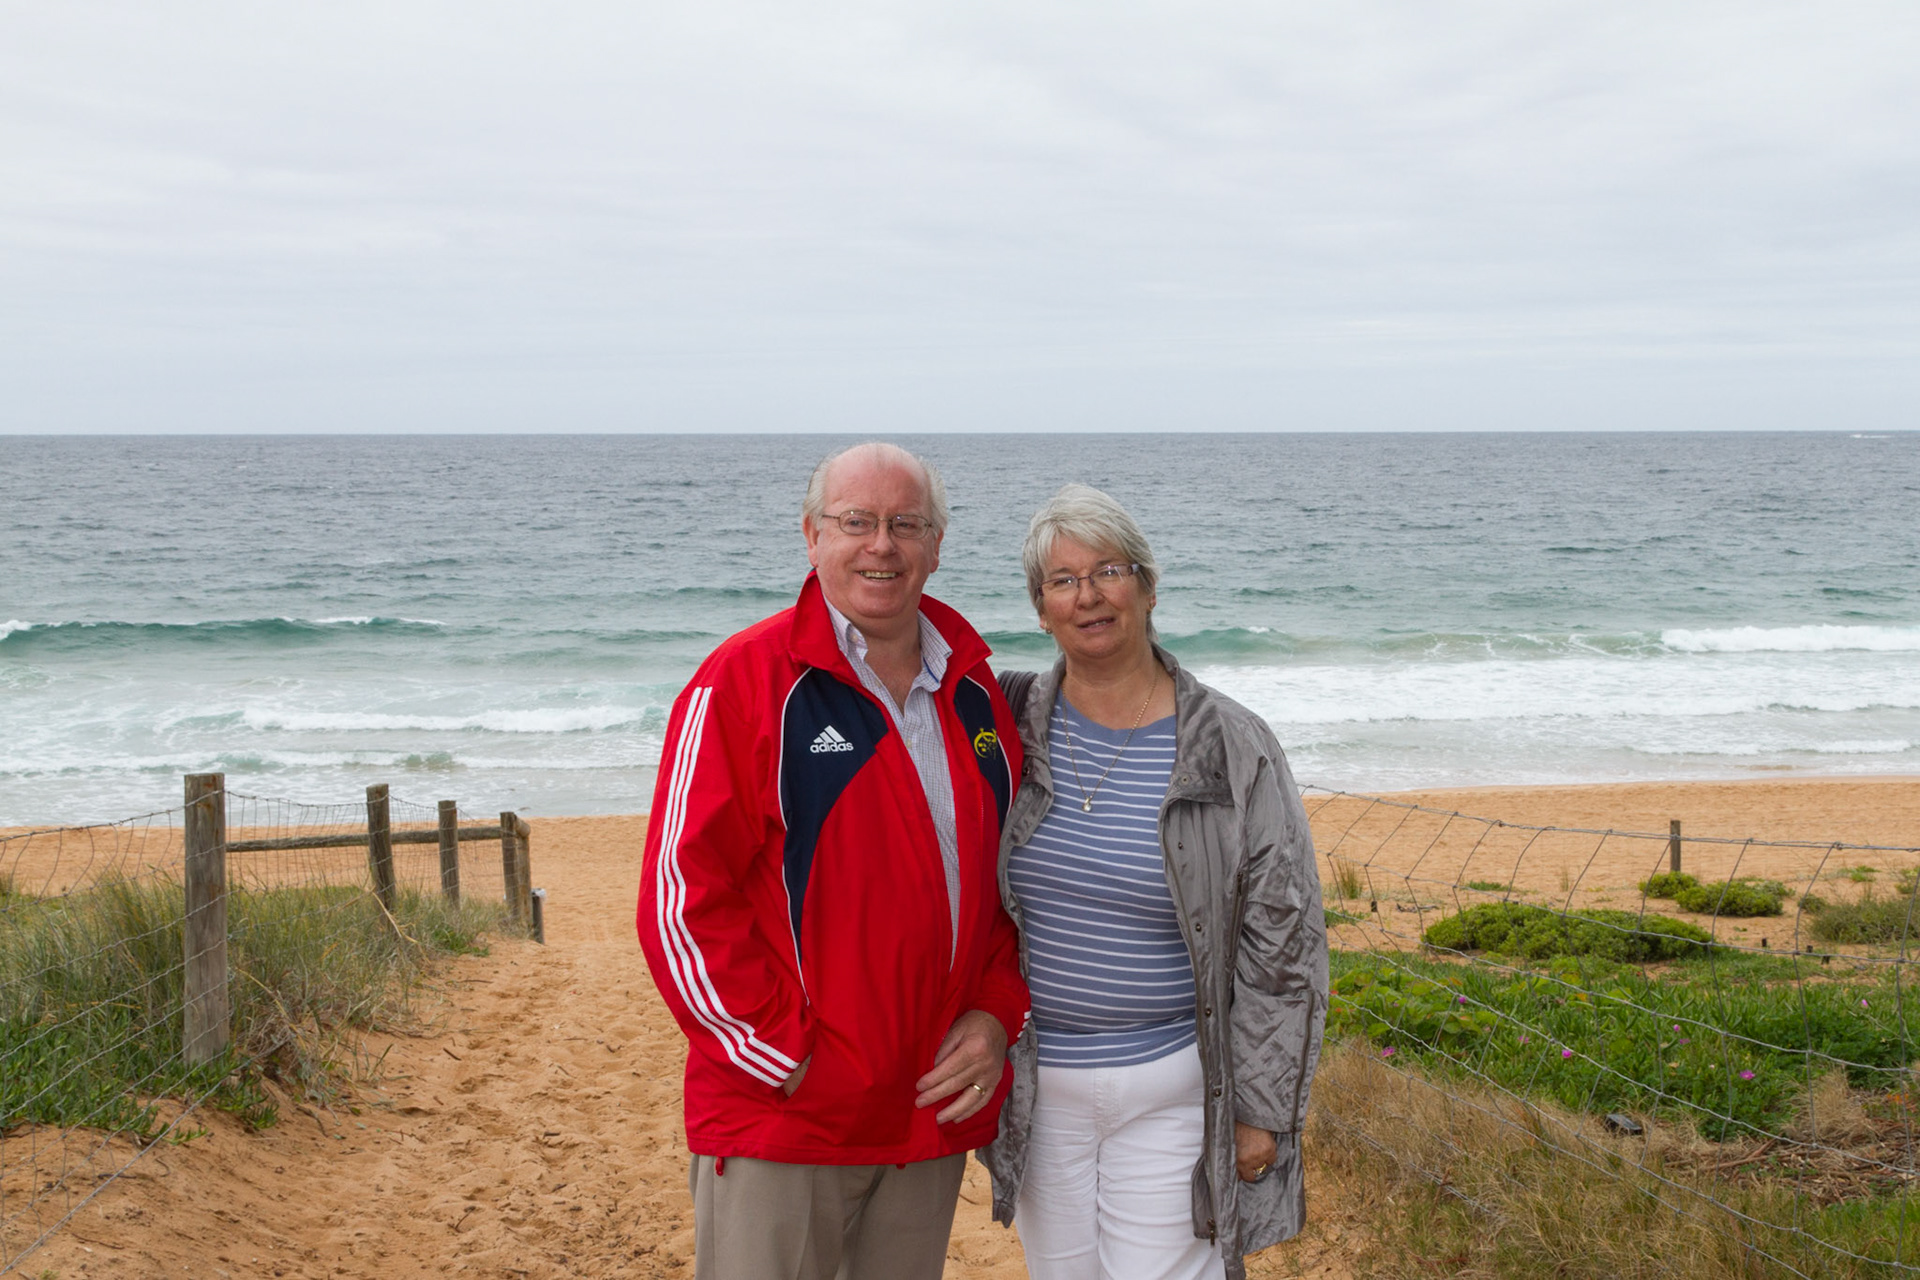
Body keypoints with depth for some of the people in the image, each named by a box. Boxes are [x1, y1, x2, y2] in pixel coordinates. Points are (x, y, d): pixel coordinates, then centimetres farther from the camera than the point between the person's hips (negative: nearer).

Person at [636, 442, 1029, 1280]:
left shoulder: (974, 695, 10)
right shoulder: (744, 680, -8)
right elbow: (682, 899, -12)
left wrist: (998, 1014, 1)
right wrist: (789, 1059, -13)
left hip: (931, 1111, 6)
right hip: (779, 1120, -5)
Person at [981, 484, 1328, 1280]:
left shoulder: (1233, 751, -7)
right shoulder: (1010, 726, 0)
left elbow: (1284, 946, -5)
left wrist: (1263, 1110, -6)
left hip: (1172, 1092, -3)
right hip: (1038, 1087, 3)